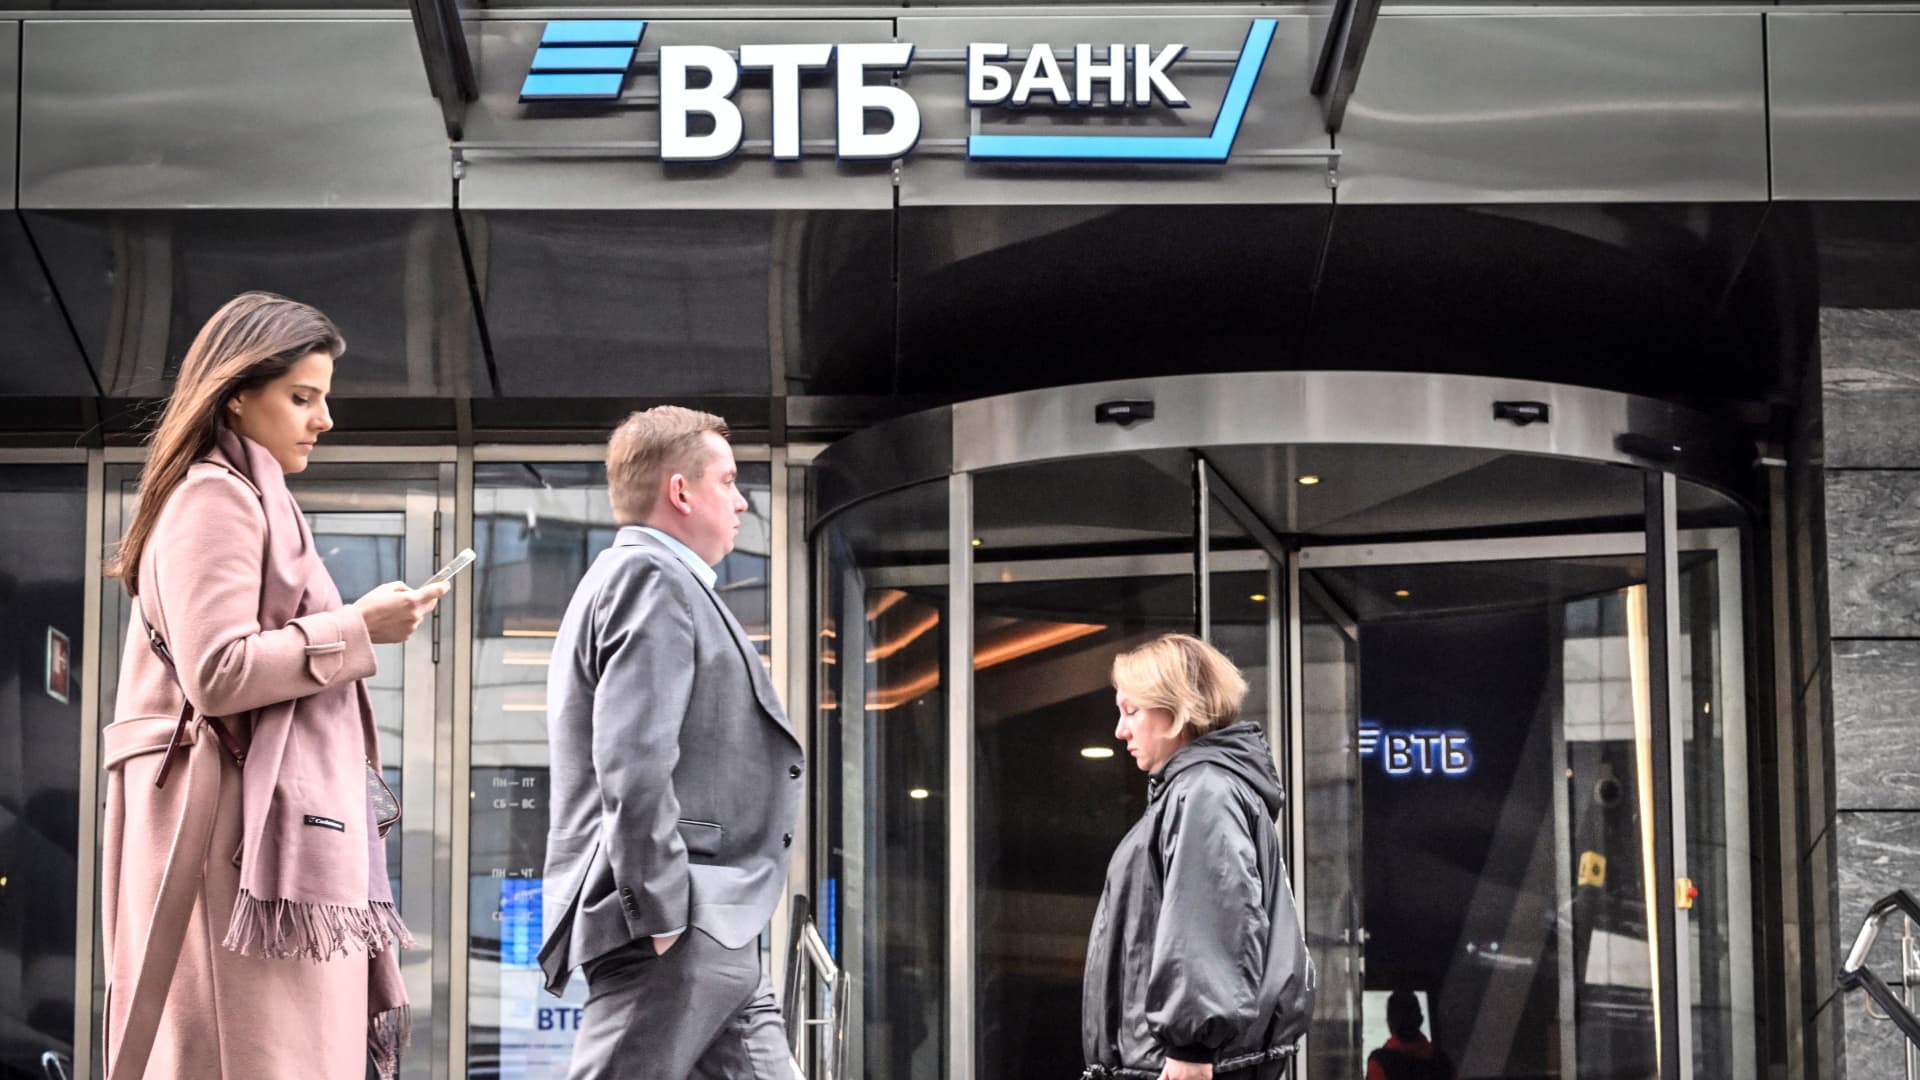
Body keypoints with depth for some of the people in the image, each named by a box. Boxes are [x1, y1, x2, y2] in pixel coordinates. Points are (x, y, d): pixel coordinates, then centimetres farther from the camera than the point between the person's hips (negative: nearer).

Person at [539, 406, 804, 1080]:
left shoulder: (652, 580, 24)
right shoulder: (650, 578, -8)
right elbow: (632, 766, -20)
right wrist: (663, 916, -20)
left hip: (716, 940, 11)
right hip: (678, 930, -11)